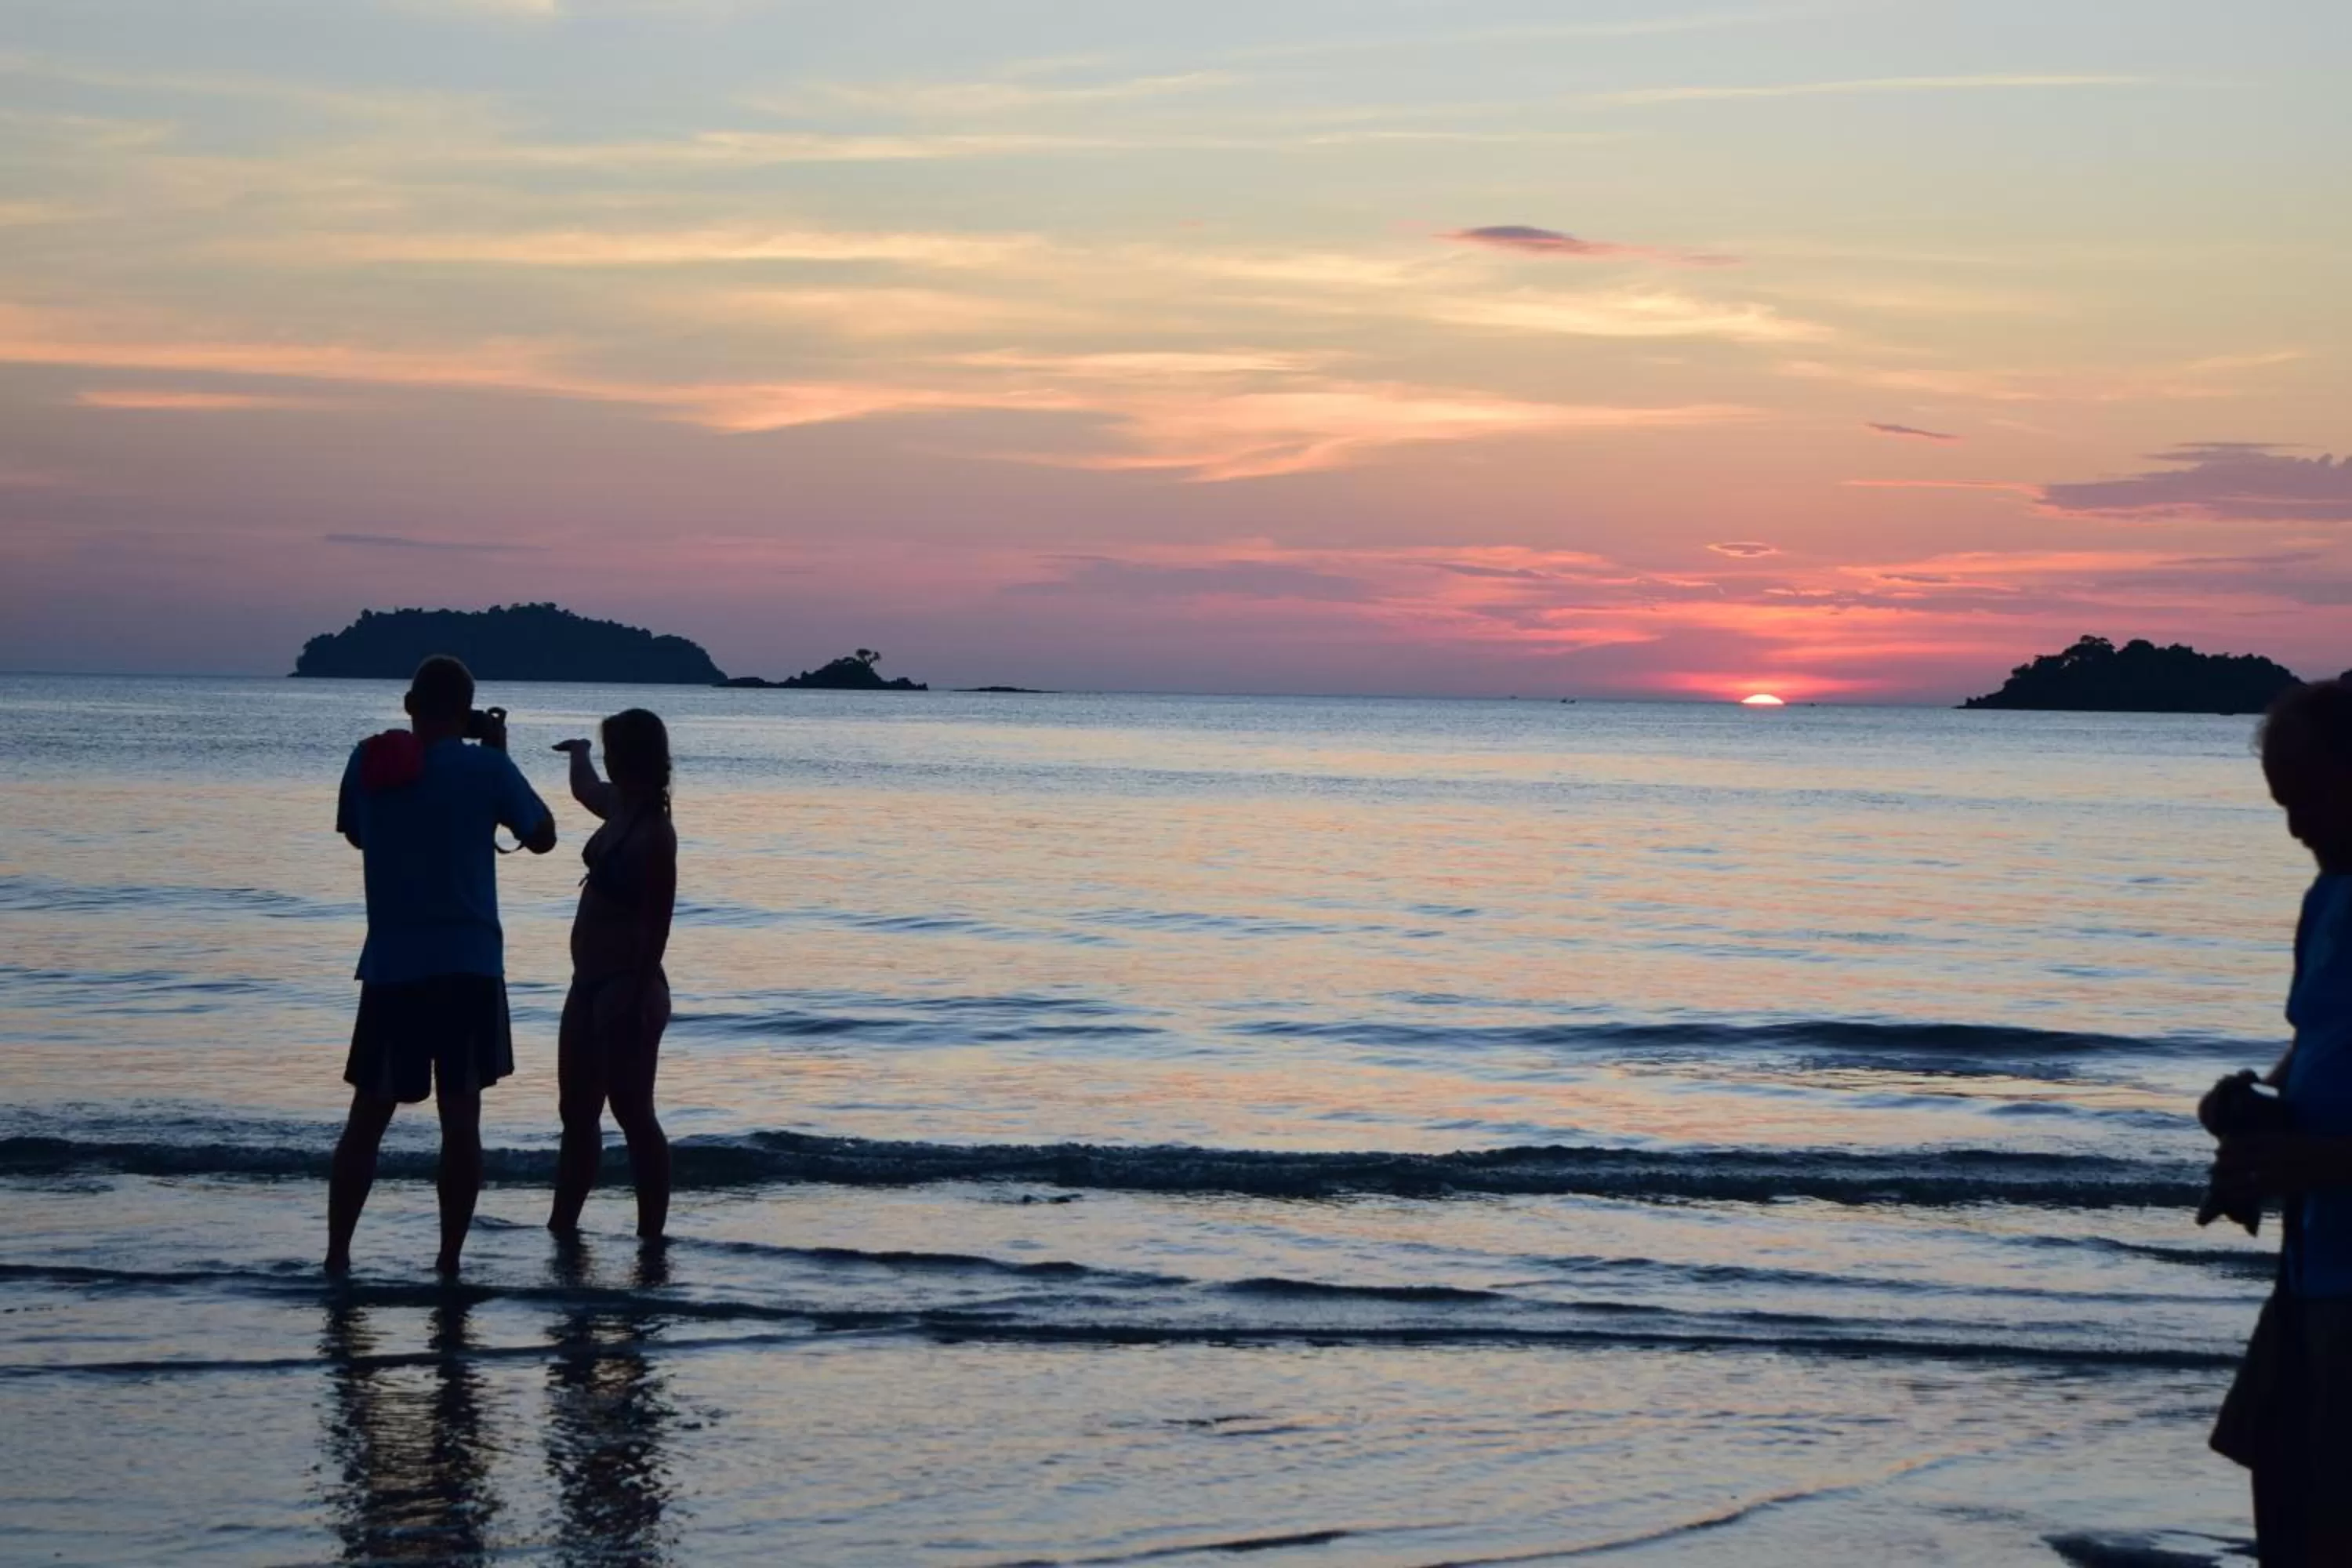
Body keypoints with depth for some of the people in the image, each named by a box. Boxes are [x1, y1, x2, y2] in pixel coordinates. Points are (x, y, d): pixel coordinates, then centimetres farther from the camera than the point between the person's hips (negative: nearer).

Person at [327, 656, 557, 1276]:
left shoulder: (367, 761, 3)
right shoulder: (484, 766, -5)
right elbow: (541, 836, 6)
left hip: (390, 966, 2)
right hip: (468, 965, -2)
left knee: (369, 1114, 10)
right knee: (460, 1116, 2)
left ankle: (337, 1255, 6)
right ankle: (449, 1261, 2)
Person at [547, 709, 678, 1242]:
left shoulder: (654, 833, -18)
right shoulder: (618, 809, 9)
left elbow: (657, 924, -22)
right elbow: (584, 788, 36)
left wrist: (640, 998, -25)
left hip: (626, 986, -10)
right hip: (590, 984, 10)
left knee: (632, 1112, -7)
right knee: (577, 1112, 14)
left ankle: (651, 1234, -4)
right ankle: (562, 1225, 21)